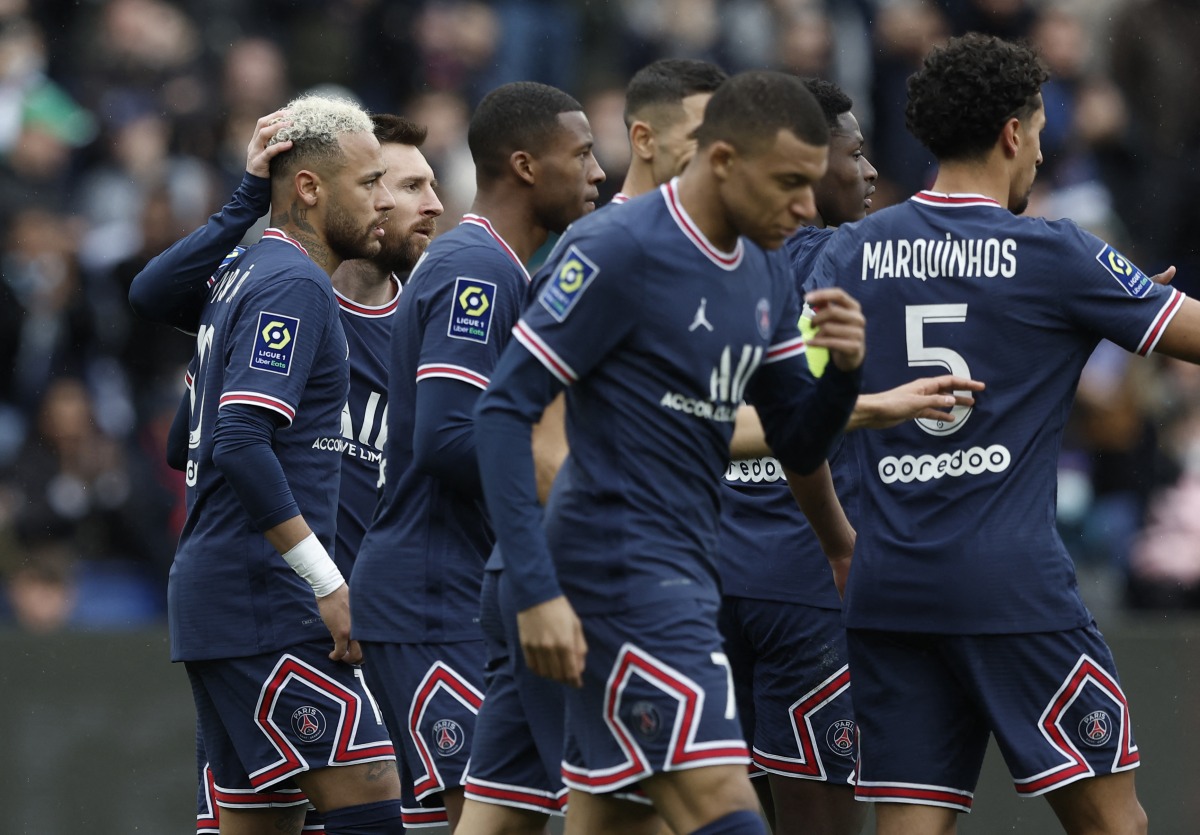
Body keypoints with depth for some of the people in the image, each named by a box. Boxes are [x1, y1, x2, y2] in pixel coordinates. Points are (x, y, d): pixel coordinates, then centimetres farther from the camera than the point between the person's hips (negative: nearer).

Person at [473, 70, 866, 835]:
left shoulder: (766, 273, 12)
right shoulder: (621, 251, -13)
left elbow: (800, 446, 16)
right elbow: (505, 408, -14)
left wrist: (844, 368, -7)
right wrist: (537, 593, -20)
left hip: (682, 572, 9)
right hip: (623, 565, -9)